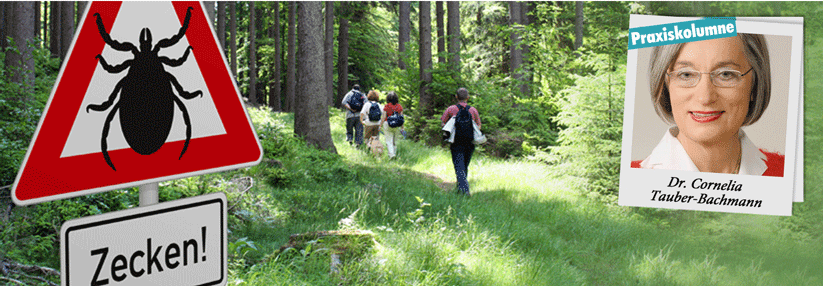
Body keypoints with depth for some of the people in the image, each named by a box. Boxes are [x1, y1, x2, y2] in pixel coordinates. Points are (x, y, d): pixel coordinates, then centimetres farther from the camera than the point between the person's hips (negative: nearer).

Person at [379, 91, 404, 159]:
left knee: (389, 141, -1)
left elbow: (384, 117, -7)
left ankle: (391, 154, -14)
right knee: (395, 142, 15)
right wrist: (402, 127, 11)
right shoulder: (399, 106, 0)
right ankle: (394, 153, 23)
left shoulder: (386, 106, -8)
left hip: (388, 125, -3)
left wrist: (380, 125, 3)